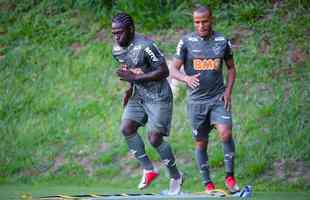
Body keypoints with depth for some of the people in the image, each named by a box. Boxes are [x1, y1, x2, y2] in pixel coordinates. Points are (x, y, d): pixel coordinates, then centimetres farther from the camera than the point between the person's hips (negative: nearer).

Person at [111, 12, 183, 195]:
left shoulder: (145, 46, -23)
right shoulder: (117, 50, 3)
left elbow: (164, 71, -23)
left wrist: (136, 78, -26)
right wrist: (131, 89, 6)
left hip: (158, 96, -8)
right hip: (139, 96, 8)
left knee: (155, 139, -8)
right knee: (126, 128, -10)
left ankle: (176, 176, 10)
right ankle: (149, 169, 1)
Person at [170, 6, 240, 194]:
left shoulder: (222, 41, 2)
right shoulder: (187, 42, -4)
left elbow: (231, 68, 14)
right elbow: (174, 70, -5)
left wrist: (228, 91, 0)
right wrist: (187, 78, -27)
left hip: (218, 98, 0)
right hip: (196, 101, 0)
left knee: (225, 133, -20)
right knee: (201, 143, 6)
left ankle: (230, 177, -7)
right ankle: (208, 184, 18)